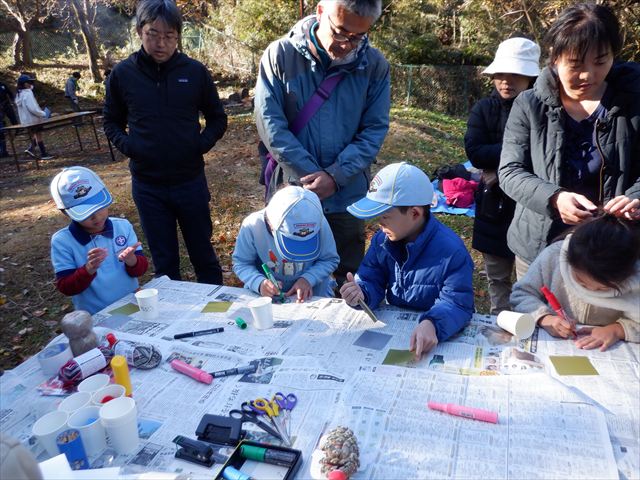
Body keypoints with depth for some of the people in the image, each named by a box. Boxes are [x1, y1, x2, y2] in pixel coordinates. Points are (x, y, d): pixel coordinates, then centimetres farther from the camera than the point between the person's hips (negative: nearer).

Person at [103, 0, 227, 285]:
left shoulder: (195, 71, -3)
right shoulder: (122, 74, -1)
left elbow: (217, 118, 8)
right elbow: (111, 123, 12)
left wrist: (202, 144, -9)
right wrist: (127, 146, -7)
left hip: (190, 181, 0)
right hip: (147, 186, 1)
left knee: (203, 254, 13)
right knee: (164, 262, 11)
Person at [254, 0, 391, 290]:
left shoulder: (375, 65, -2)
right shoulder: (280, 55, -7)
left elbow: (374, 130, -4)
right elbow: (270, 123, -10)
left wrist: (334, 176, -16)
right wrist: (312, 176, -14)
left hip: (348, 197, 1)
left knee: (347, 281, 14)